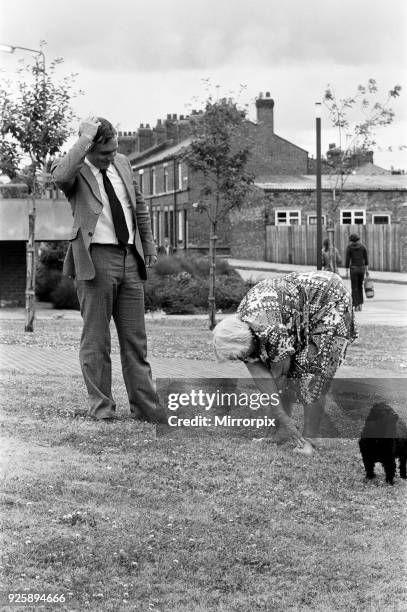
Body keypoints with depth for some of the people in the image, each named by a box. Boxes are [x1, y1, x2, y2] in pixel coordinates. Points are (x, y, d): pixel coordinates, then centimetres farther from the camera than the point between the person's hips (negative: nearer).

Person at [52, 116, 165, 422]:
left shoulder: (122, 163, 13)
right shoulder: (74, 170, -5)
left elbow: (140, 205, 24)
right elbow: (61, 176, -31)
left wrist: (149, 245, 22)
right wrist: (86, 138, -23)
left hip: (130, 259, 5)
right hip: (96, 259, -5)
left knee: (135, 339, 8)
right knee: (96, 339, 0)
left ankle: (146, 407, 12)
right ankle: (101, 406, 9)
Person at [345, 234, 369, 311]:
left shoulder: (349, 247, -4)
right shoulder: (363, 246, 3)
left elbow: (347, 260, -6)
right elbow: (366, 259, 3)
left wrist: (346, 271, -2)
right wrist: (367, 269, 9)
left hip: (353, 269, -2)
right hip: (362, 268, 2)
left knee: (354, 288, 6)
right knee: (360, 286, 18)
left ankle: (356, 306, 1)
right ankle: (360, 304, 10)